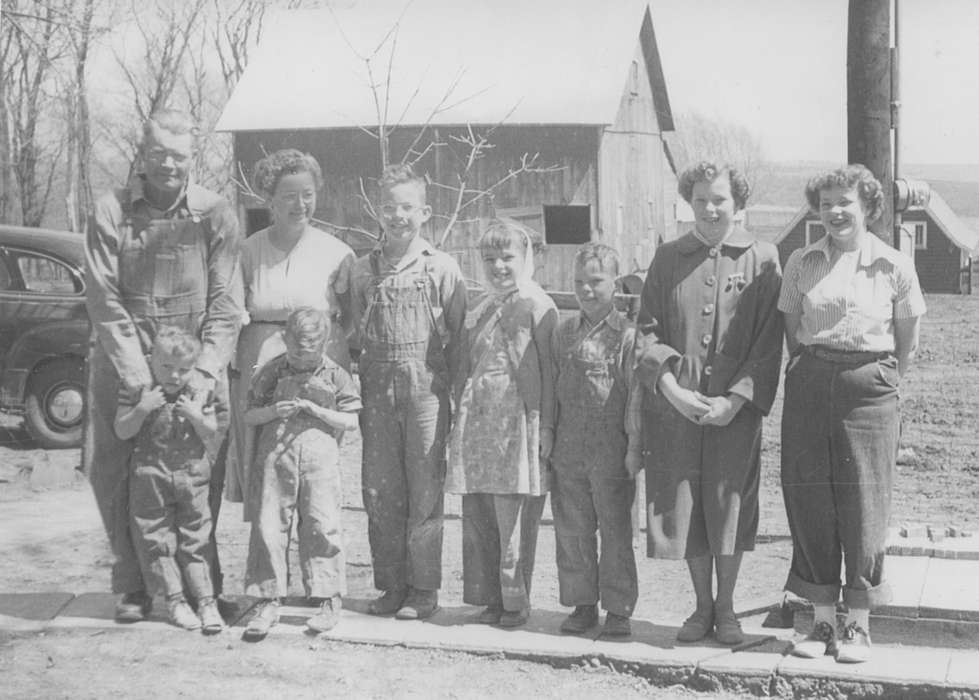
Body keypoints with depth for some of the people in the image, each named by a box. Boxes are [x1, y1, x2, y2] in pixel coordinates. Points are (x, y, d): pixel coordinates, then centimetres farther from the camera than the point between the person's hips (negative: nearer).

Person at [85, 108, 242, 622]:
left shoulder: (215, 214, -1)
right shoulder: (111, 212, -1)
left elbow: (225, 304, -4)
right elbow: (104, 300, -6)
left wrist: (205, 370, -15)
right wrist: (137, 372, -15)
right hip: (123, 364, 1)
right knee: (110, 471, 1)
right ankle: (134, 585, 16)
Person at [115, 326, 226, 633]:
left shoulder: (200, 395, 0)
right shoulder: (137, 390, -5)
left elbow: (213, 435, 1)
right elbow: (122, 431, -7)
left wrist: (197, 417, -18)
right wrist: (142, 408, -22)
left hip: (192, 478, 1)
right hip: (150, 477, 0)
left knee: (195, 540, 4)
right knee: (157, 539, 4)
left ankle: (206, 601, 8)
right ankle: (174, 600, 14)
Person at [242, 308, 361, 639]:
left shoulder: (336, 375, 5)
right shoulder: (271, 372, 9)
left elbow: (351, 421, 3)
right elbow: (249, 415, 11)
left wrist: (315, 410, -8)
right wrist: (274, 410, -9)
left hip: (320, 460, -1)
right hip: (275, 457, 1)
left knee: (322, 527, -2)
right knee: (268, 527, -1)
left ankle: (328, 600, 10)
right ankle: (268, 602, 8)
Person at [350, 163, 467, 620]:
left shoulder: (442, 267, 1)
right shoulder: (363, 270, 10)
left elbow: (459, 334, 1)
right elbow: (355, 334, 13)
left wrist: (448, 385, -5)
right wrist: (358, 389, 6)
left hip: (425, 389, -3)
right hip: (377, 390, 3)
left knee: (424, 492, 0)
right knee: (379, 491, 6)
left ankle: (424, 589, 9)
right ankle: (390, 585, 17)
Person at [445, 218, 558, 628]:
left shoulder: (537, 307, -2)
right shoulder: (479, 310, 18)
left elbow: (550, 370, -5)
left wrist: (546, 426, -10)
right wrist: (459, 419, 17)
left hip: (518, 419, -6)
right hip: (477, 418, 6)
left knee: (511, 516, -5)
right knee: (479, 513, 6)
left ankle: (515, 599, 6)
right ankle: (490, 596, 15)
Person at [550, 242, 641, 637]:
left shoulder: (627, 335, -5)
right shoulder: (563, 334, 11)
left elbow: (636, 395, -7)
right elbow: (550, 391, 14)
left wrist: (635, 446, -10)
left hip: (611, 450, -5)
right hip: (568, 449, 5)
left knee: (615, 531, 3)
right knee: (572, 531, 10)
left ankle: (618, 608, 14)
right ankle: (582, 604, 22)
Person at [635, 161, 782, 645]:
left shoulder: (762, 259, 1)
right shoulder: (667, 258, 7)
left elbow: (769, 341, -3)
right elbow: (647, 332, 4)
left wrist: (736, 398, -12)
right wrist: (672, 388, -10)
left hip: (736, 408, -2)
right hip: (675, 406, 2)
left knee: (730, 505, 3)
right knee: (684, 506, 6)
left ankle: (726, 607, 20)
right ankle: (702, 606, 23)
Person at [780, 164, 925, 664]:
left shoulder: (893, 266, -1)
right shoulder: (801, 263, 6)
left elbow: (908, 341, 8)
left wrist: (882, 381, 8)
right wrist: (810, 372, 12)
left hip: (868, 389, -2)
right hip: (809, 385, 3)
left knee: (863, 504, -1)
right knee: (809, 500, 2)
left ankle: (858, 624, 10)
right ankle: (822, 619, 13)